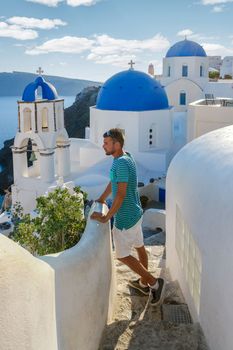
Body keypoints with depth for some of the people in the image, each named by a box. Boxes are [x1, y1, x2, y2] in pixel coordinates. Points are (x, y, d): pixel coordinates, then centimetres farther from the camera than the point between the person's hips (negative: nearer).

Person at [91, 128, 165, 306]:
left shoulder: (122, 163, -26)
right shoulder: (126, 157, 4)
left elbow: (121, 195, -29)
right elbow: (113, 182, 16)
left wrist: (106, 217, -22)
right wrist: (100, 200, 20)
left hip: (126, 217, -10)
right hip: (135, 212, 10)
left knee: (122, 255, 3)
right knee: (139, 247, 21)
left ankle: (154, 282, 9)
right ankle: (143, 283, 38)